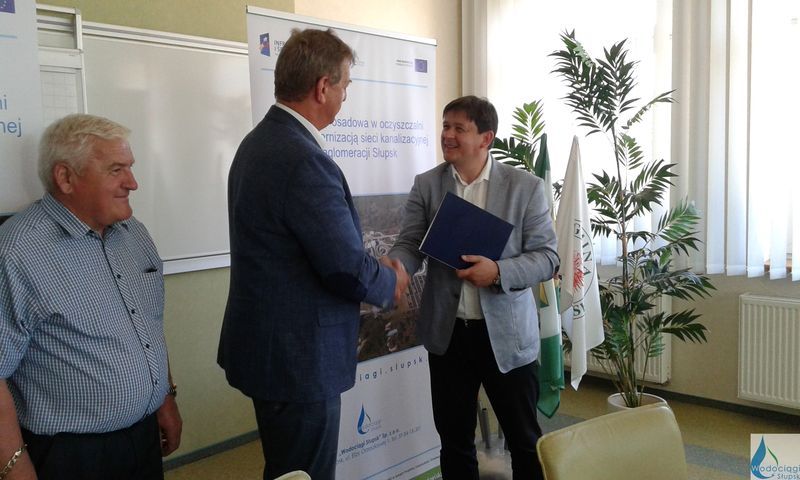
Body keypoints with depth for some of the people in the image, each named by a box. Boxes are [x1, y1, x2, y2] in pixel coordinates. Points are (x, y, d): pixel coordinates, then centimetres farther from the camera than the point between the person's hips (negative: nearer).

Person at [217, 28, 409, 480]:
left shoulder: (258, 141, 7)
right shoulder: (305, 160, -25)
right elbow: (349, 269, -24)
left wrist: (373, 272, 10)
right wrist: (391, 282, -3)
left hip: (265, 343, 10)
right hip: (298, 357, -10)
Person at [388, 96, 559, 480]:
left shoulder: (525, 186, -5)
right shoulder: (426, 185, 2)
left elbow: (547, 256, -7)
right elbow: (410, 244, -4)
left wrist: (498, 271, -24)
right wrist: (394, 266, -27)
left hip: (507, 333, -2)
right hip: (447, 332, 2)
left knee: (524, 438, 14)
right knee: (454, 439, 16)